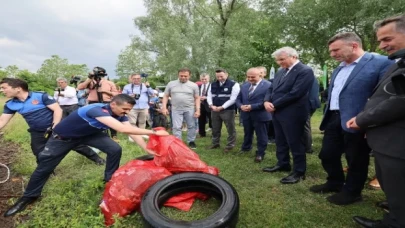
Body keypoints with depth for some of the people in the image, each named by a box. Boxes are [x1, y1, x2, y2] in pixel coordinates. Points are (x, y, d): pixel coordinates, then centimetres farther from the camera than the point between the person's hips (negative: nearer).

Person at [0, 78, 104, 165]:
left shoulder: (41, 96, -17)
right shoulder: (10, 105, 0)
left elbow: (58, 110, -19)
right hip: (37, 133, 5)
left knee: (76, 144, 1)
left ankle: (95, 157, 19)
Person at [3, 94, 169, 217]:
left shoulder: (120, 115, -18)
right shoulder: (98, 110, -44)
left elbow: (132, 132, -18)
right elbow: (122, 129, -55)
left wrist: (148, 150, -29)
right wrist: (153, 132, -53)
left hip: (89, 134, 6)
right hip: (63, 136, -5)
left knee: (115, 150, -13)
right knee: (45, 166, 5)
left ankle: (110, 180, 9)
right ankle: (29, 196, 31)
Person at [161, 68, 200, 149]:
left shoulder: (193, 85, 3)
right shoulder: (171, 84, 4)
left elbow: (197, 98, 4)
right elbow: (166, 96, 7)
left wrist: (197, 110, -4)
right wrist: (164, 107, -2)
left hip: (189, 109, 0)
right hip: (176, 109, 0)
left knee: (191, 126, 7)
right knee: (176, 127, 0)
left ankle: (191, 141, 24)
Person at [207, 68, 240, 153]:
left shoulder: (234, 84, -7)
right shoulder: (213, 84, 10)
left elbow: (233, 99, -14)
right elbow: (209, 96, 12)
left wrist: (222, 107, -17)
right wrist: (211, 105, -8)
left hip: (228, 110, -5)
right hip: (214, 110, 5)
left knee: (230, 129, 3)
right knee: (215, 128, 15)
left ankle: (230, 145, 17)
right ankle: (215, 143, 31)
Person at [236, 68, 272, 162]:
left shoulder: (268, 85, -13)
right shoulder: (244, 86, 9)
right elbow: (238, 99, 11)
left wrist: (252, 107, -24)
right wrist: (241, 106, -11)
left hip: (260, 115, -6)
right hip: (246, 115, 6)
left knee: (261, 136, 7)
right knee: (247, 133, 23)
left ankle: (260, 153, 23)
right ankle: (246, 148, 43)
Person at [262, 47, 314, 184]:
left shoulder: (305, 71, -12)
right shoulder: (280, 72, 13)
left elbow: (295, 93, -21)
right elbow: (271, 88, 14)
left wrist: (274, 105, -17)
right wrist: (267, 101, -7)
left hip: (292, 114, -8)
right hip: (277, 112, 8)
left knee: (295, 143, 1)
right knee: (280, 141, 18)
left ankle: (299, 172, 16)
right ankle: (283, 164, 35)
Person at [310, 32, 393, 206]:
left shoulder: (381, 63, -10)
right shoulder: (338, 69, 16)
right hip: (333, 119, 8)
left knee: (356, 160, 10)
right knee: (327, 155, 16)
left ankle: (352, 192, 30)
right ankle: (335, 183, 39)